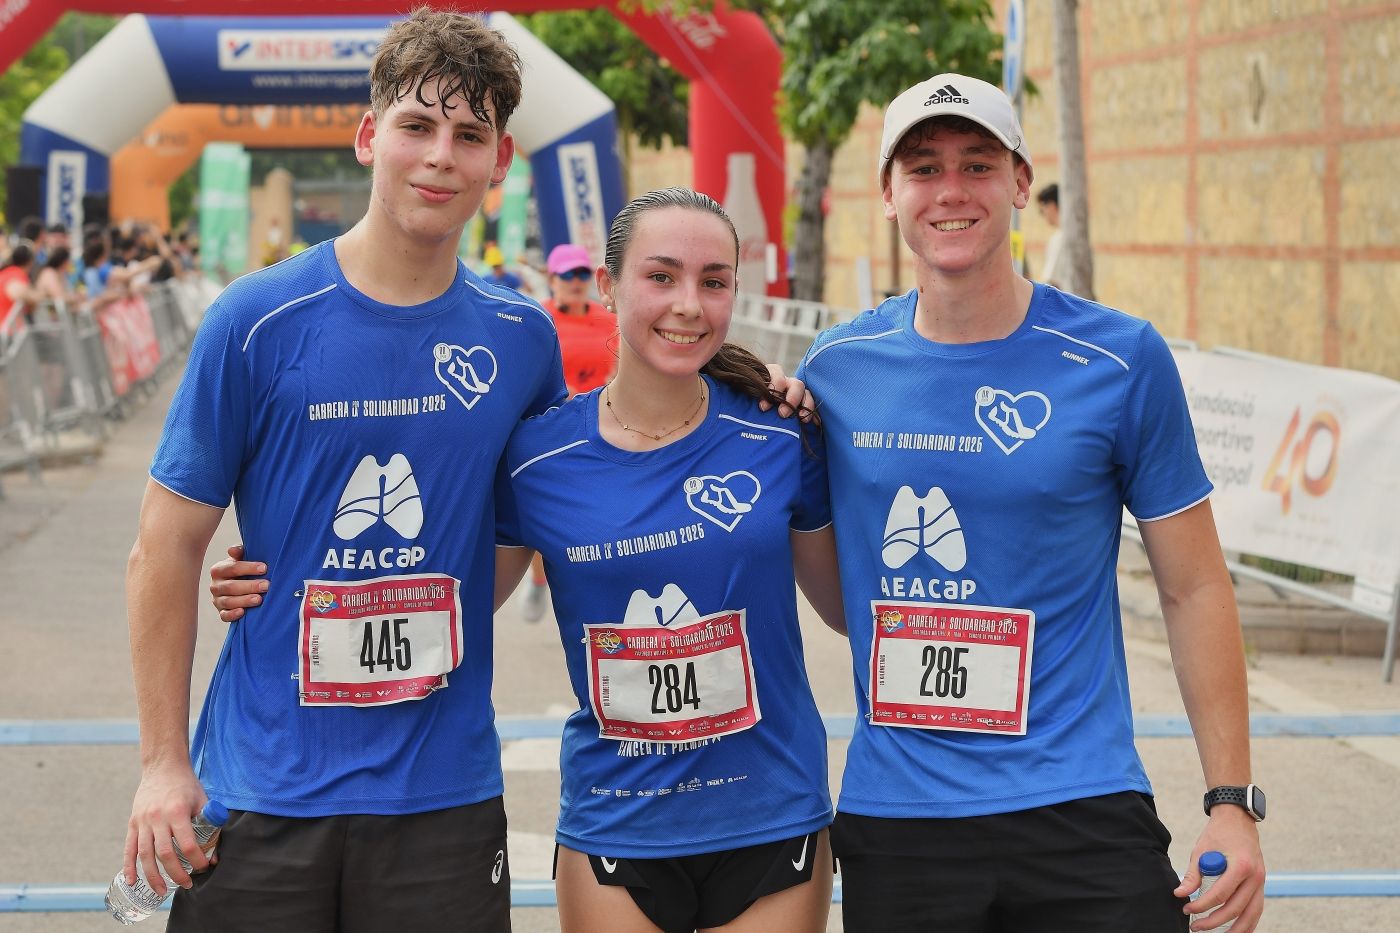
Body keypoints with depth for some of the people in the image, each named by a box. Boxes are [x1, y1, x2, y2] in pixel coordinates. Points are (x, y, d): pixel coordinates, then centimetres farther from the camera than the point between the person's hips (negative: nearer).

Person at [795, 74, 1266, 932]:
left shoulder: (1121, 360, -4)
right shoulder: (836, 369, 3)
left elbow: (1194, 587, 0)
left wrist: (1233, 802, -4)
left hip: (1082, 811, -2)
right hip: (892, 819, 2)